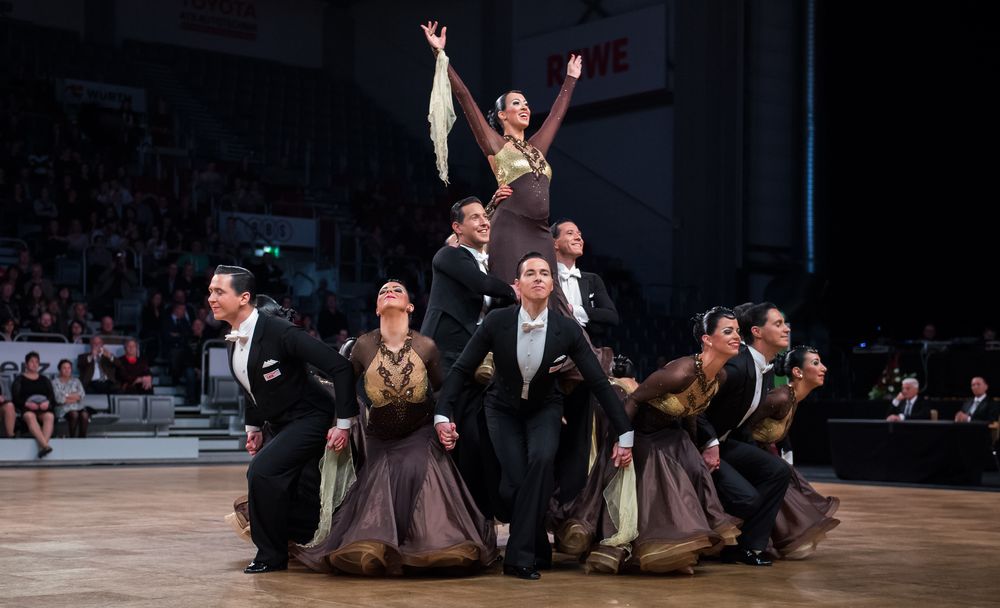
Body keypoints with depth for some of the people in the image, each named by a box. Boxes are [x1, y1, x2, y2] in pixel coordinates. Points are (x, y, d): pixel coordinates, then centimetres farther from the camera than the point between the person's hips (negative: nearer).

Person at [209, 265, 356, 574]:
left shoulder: (279, 332, -24)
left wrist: (344, 422, -25)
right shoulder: (234, 341, 1)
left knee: (261, 471, -24)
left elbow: (340, 366, -25)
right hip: (281, 426, 9)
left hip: (310, 418, -9)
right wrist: (254, 426, 14)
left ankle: (271, 554, -8)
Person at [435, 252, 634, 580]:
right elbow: (462, 369, -13)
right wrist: (443, 415, -23)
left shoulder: (568, 330, -21)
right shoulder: (496, 322, -22)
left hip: (544, 408, 0)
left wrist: (624, 435, -11)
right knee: (514, 482, -20)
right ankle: (538, 551, 8)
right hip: (503, 408, 0)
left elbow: (599, 382, -13)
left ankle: (520, 555, -22)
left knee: (541, 458, -31)